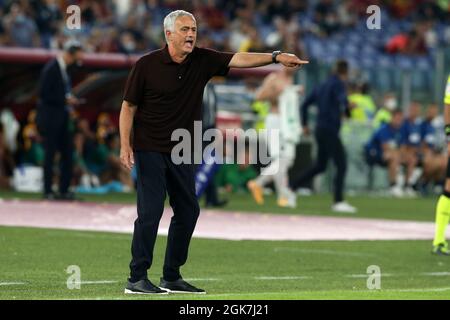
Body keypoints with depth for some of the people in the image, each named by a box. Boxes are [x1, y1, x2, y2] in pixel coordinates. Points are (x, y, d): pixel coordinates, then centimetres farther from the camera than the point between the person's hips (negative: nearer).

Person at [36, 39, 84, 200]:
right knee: (50, 154, -3)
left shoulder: (64, 68, 12)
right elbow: (44, 93, -19)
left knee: (67, 152, 6)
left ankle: (64, 190, 12)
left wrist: (70, 99, 3)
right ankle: (48, 191, 4)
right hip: (50, 118, -9)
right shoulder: (51, 68, -15)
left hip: (62, 117, 9)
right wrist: (65, 99, -16)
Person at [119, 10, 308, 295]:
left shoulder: (202, 60, 1)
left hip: (182, 152, 6)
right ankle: (137, 279, -8)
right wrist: (125, 146, -13)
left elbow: (237, 59, -10)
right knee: (150, 211, -12)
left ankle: (172, 277, 18)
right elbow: (129, 107, -5)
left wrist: (276, 56, -23)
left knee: (188, 211, 8)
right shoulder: (146, 65, -10)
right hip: (150, 150, -6)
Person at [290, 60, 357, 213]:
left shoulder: (322, 86, 16)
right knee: (341, 165, -6)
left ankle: (291, 188, 15)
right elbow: (342, 99, -30)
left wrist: (304, 125, 24)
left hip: (320, 130, 8)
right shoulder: (338, 84, -7)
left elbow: (305, 104, 19)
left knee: (320, 166, 17)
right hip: (330, 130, -8)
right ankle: (338, 202, -10)